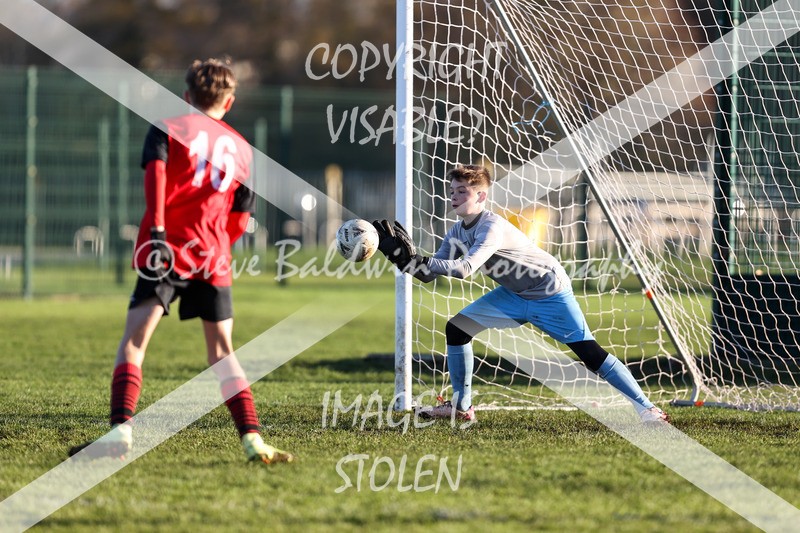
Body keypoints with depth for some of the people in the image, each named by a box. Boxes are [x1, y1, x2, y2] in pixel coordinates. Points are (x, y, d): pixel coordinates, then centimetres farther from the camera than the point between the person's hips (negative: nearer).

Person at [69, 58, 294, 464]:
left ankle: (121, 428, -24)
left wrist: (156, 229, -19)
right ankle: (252, 440, 1)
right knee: (222, 351, 10)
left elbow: (155, 172, -11)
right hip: (213, 259, 3)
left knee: (134, 339, -6)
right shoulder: (241, 148, 19)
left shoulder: (168, 129, 9)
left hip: (167, 252, -3)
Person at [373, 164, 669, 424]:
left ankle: (645, 407, -6)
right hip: (514, 295, 8)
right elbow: (430, 274, -7)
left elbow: (465, 269, -42)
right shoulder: (458, 233, -3)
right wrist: (406, 259, -24)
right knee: (456, 329, -2)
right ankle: (461, 406, 9)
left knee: (590, 353, -14)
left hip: (551, 293, -8)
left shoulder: (492, 227, -30)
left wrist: (416, 260, -46)